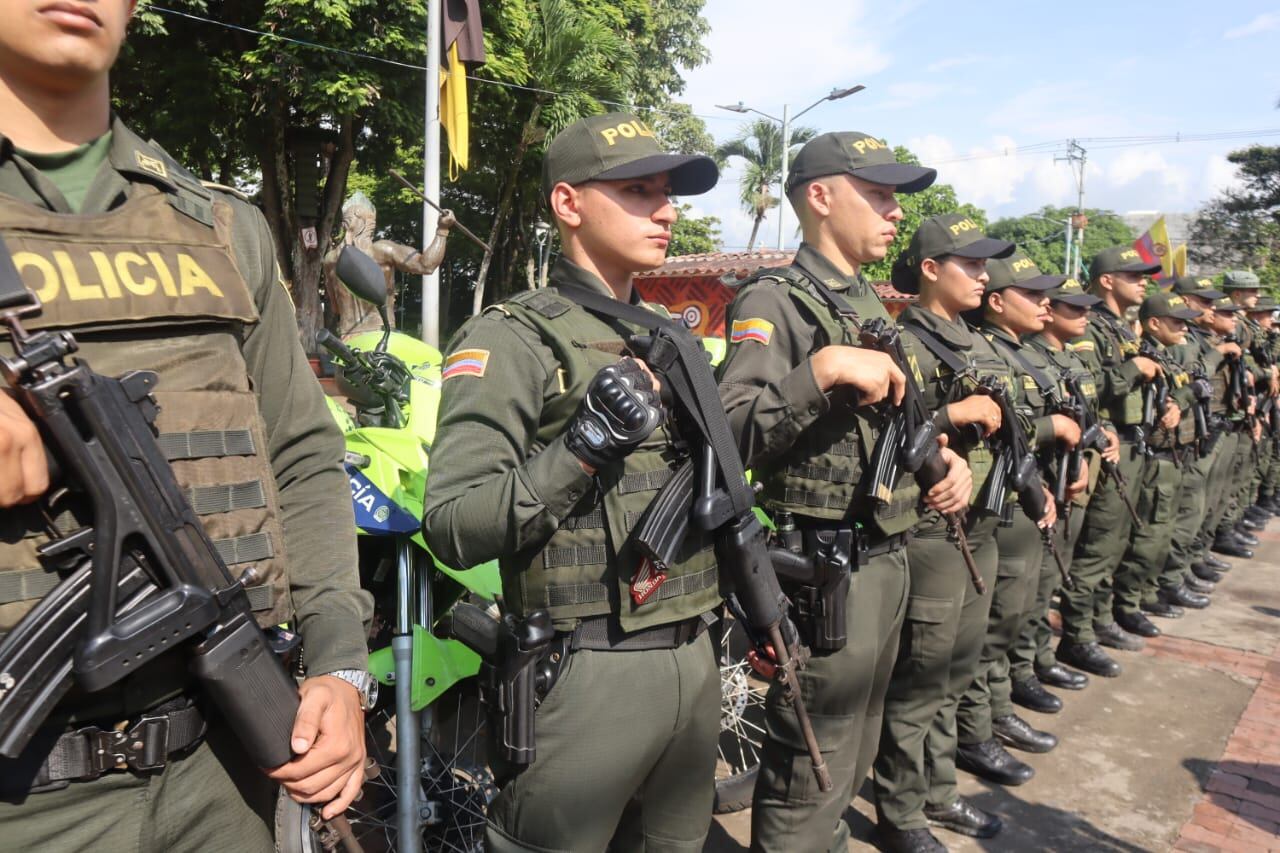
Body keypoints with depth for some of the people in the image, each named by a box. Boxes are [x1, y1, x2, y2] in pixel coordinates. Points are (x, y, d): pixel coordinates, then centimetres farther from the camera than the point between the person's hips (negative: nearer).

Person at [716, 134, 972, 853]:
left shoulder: (874, 307, 15)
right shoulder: (774, 302, -14)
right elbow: (732, 436, -26)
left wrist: (944, 458, 7)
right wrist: (824, 368, -33)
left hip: (888, 558, 9)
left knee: (854, 757, 23)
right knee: (809, 775, 4)